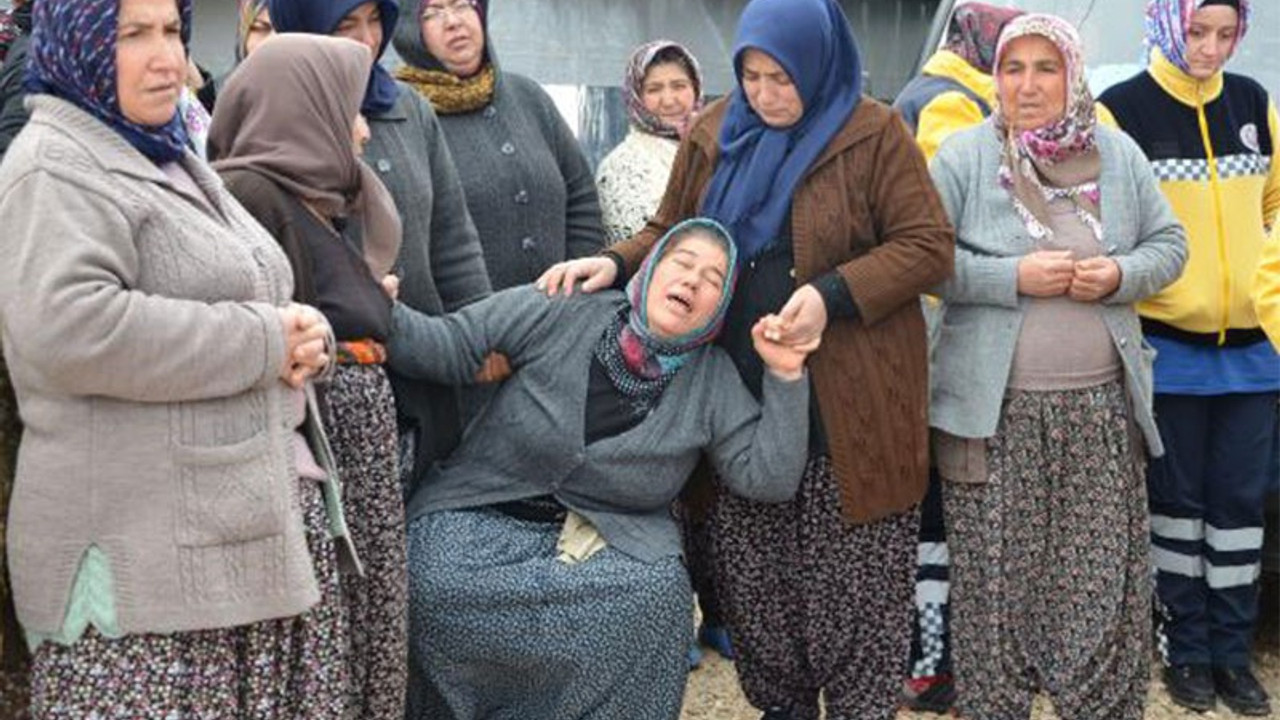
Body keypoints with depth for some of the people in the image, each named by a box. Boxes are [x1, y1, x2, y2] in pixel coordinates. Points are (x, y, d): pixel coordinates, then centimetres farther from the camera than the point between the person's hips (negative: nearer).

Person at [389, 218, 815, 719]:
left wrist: (786, 377, -10)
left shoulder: (713, 380, 5)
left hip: (615, 540, 1)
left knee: (656, 593, -31)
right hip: (483, 516, -1)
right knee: (436, 583, -30)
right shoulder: (562, 311, -2)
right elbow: (450, 345, -5)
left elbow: (768, 479, -2)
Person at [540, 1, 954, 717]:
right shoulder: (714, 133, 8)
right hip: (739, 399, 4)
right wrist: (617, 264, -5)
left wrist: (832, 294, -20)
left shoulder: (874, 134, -4)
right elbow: (672, 234, 15)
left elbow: (928, 246, -7)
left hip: (848, 409, -3)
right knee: (754, 586, 10)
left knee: (850, 595, 3)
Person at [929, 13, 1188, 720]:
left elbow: (1169, 243, 13)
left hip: (1101, 405, 3)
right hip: (995, 408, -3)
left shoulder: (1119, 155, 7)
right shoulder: (964, 155, -3)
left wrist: (1121, 275, -8)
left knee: (1106, 578, 8)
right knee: (994, 575, 4)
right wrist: (1014, 276, -18)